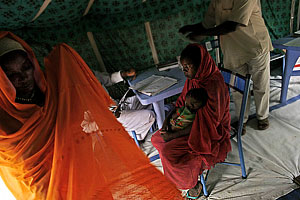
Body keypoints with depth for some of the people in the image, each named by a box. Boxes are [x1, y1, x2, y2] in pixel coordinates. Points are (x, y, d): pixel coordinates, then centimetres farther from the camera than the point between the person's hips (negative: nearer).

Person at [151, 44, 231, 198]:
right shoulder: (193, 78, -4)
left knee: (169, 152, -21)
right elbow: (182, 101, 8)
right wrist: (168, 119, -8)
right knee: (156, 139, 3)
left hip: (210, 133, -8)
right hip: (191, 122, 8)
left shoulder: (214, 85, -29)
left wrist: (174, 135, -24)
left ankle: (194, 184, 6)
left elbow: (205, 123, -27)